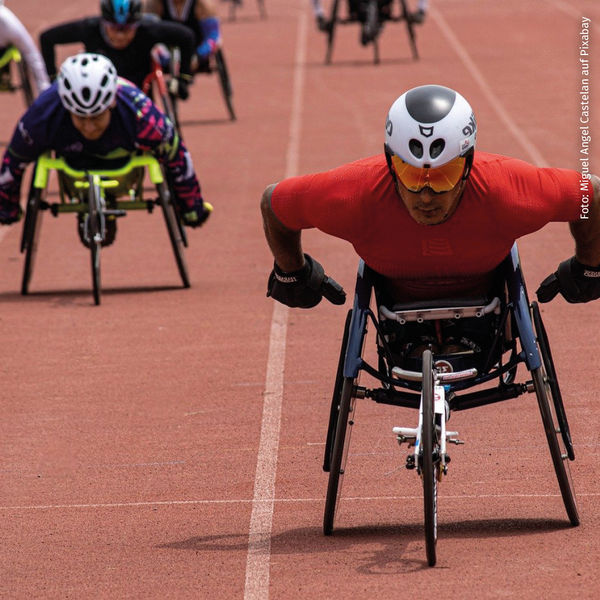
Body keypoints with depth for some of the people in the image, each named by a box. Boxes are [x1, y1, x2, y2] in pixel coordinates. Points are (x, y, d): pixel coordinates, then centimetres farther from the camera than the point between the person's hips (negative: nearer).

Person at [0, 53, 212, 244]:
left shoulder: (141, 116, -43)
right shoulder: (42, 116, -41)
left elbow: (176, 157, -24)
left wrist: (192, 208, -9)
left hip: (124, 158, -1)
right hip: (74, 157, 1)